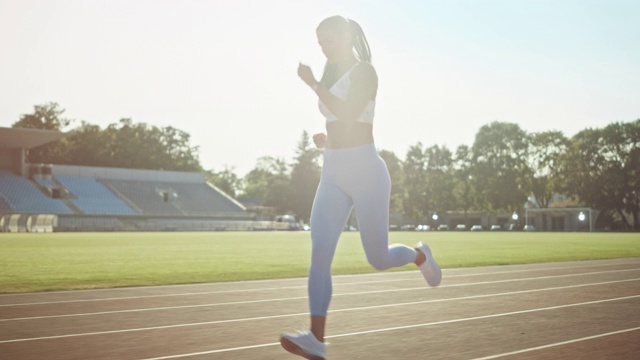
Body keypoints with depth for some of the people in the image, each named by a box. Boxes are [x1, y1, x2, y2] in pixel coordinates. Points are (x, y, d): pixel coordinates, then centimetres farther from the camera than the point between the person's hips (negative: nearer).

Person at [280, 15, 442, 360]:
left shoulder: (364, 71, -7)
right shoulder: (333, 76, 17)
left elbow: (349, 115, -23)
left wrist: (313, 84, -19)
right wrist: (326, 138, 12)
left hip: (366, 172, -7)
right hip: (332, 175, 7)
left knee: (378, 259, 2)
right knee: (319, 254, -12)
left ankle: (419, 255, 36)